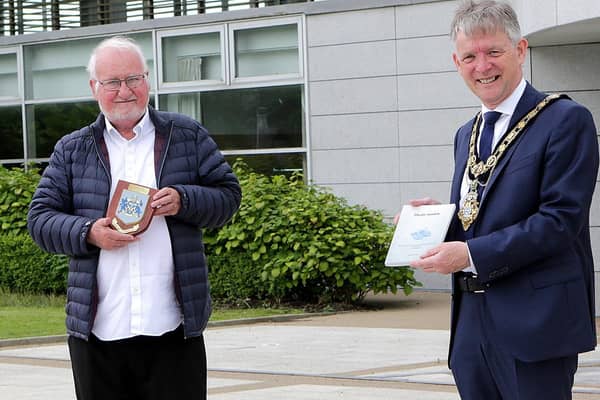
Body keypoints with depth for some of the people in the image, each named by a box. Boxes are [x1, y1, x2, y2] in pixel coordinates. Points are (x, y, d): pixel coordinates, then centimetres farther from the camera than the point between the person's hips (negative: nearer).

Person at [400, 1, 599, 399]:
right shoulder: (467, 135, 18)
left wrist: (470, 255, -19)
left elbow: (561, 219, -15)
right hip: (472, 322, 7)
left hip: (534, 322, -7)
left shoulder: (566, 120, -7)